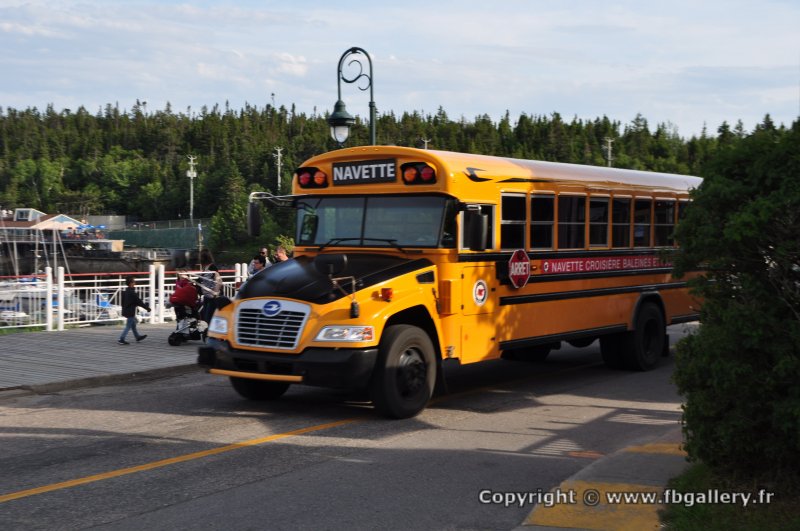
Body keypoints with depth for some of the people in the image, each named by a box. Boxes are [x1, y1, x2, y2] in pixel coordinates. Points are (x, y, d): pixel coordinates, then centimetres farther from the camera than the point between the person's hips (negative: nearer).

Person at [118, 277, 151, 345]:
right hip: (130, 312, -10)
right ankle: (121, 339, -5)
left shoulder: (126, 291, 7)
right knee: (128, 326, -4)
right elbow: (139, 301, -18)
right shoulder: (132, 292, -21)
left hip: (126, 311, 10)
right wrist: (147, 307, -8)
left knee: (133, 324, 21)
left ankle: (137, 337, 34)